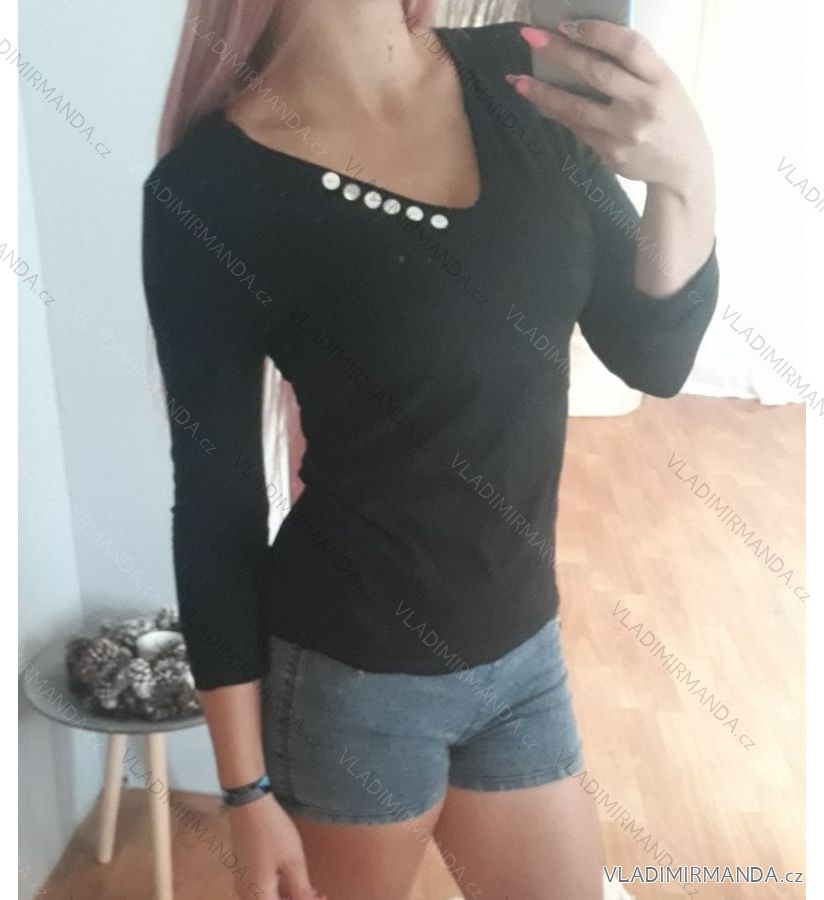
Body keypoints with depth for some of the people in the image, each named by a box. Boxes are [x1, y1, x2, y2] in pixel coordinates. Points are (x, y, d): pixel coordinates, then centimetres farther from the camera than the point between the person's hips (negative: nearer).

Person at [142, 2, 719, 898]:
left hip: (523, 650, 5)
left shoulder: (517, 76, -3)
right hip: (353, 680, -4)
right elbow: (215, 509, -11)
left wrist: (685, 174, -19)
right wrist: (249, 791, -5)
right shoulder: (210, 191, -17)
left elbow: (652, 357, 0)